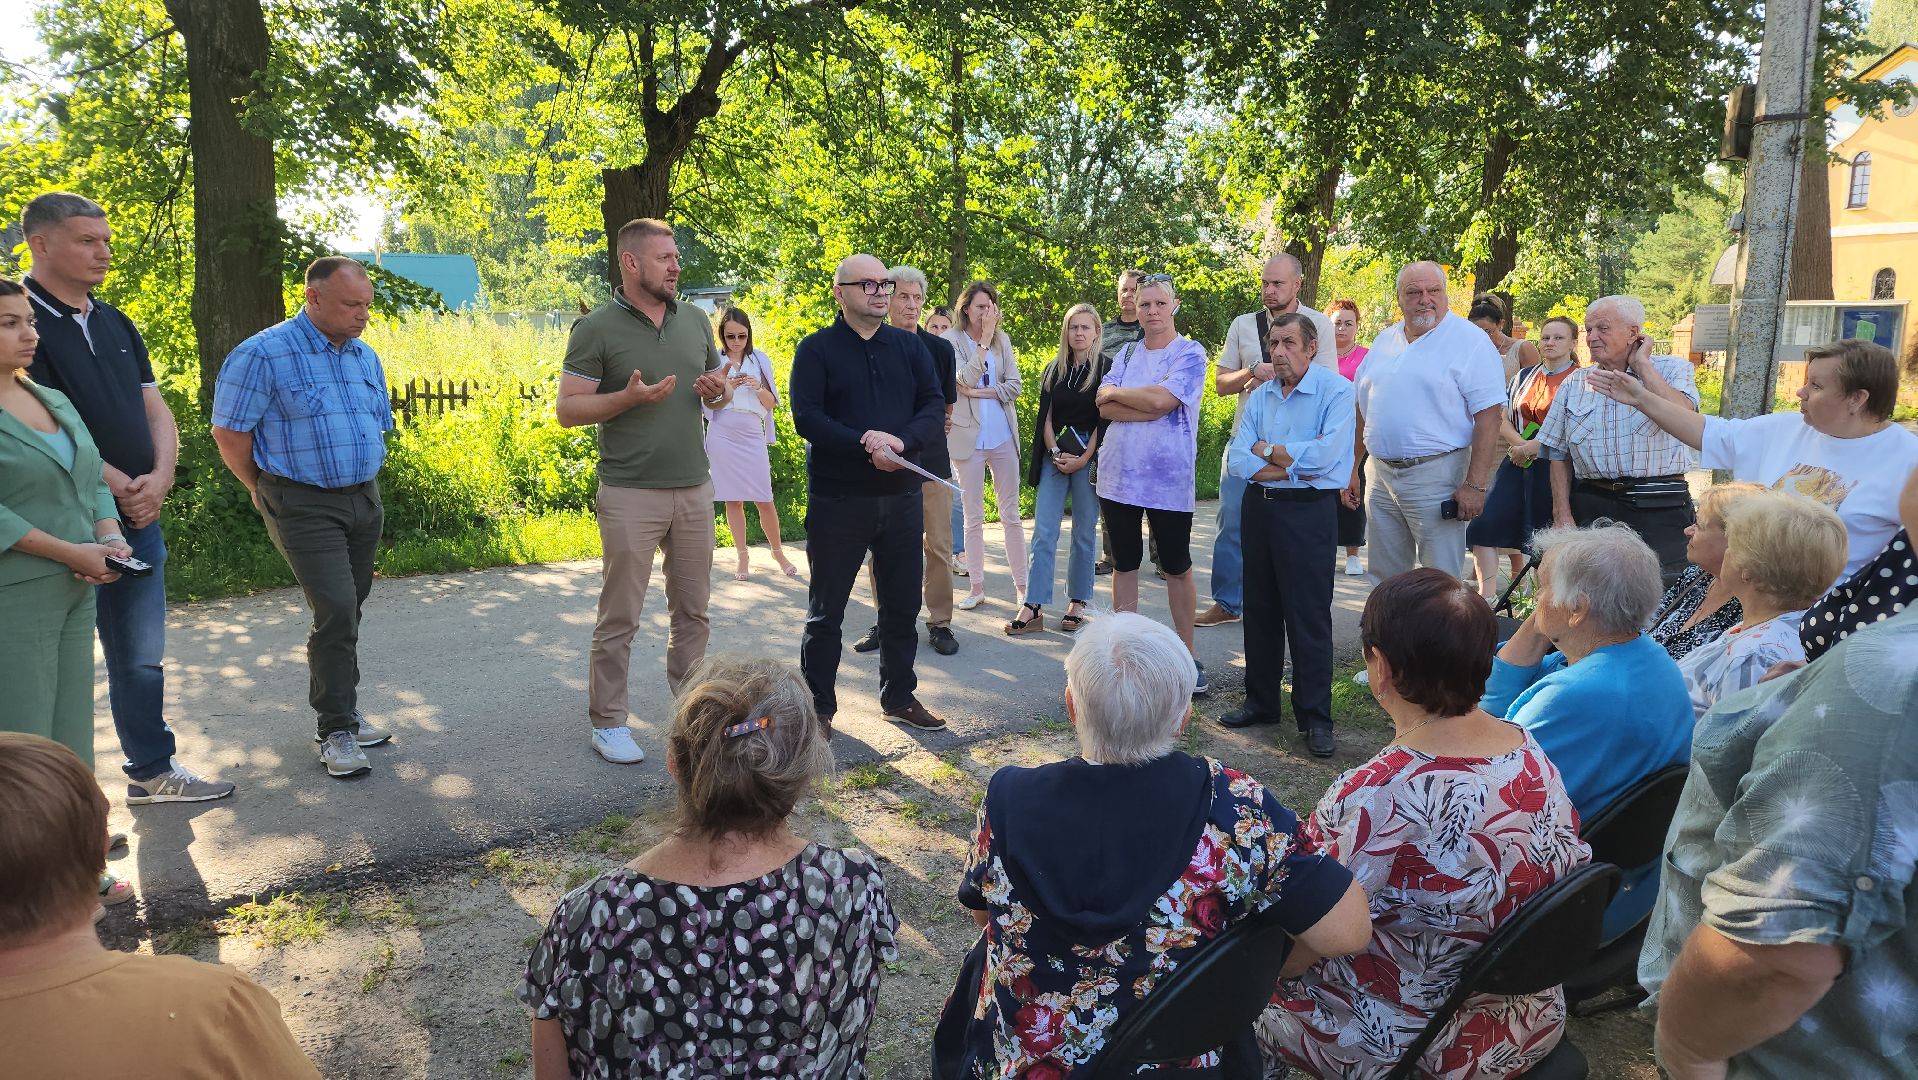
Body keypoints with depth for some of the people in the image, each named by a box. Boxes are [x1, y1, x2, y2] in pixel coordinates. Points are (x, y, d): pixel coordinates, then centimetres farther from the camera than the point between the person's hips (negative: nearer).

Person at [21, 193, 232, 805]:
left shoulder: (116, 325, 14)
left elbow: (156, 411, 11)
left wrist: (158, 479, -7)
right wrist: (119, 486, -14)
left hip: (139, 520, 7)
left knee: (141, 658, 15)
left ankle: (151, 771, 28)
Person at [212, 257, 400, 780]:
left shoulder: (366, 357, 10)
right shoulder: (264, 354, -11)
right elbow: (228, 433, -7)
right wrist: (266, 492, 1)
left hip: (364, 500, 7)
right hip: (304, 507, -7)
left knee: (347, 610, 13)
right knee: (335, 610, -13)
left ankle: (336, 706, 28)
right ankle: (336, 730, -2)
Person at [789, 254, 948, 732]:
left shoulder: (911, 347, 9)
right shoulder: (816, 348, -3)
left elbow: (934, 407, -1)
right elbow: (806, 418, -13)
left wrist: (899, 442, -20)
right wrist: (866, 443, -24)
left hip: (902, 497, 4)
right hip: (837, 500, -4)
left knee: (902, 605, 13)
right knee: (826, 610, 6)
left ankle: (900, 697, 28)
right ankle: (818, 706, 18)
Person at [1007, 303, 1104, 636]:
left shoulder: (1104, 369, 0)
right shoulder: (1054, 370, 12)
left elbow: (1104, 419, -5)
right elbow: (1046, 417, 9)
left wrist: (1082, 459, -12)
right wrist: (1055, 453, -6)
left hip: (1088, 457, -3)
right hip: (1055, 457, 3)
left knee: (1084, 534, 4)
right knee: (1043, 532, -3)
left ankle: (1078, 603, 13)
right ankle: (1033, 608, -5)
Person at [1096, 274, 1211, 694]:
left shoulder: (1190, 353, -2)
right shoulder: (1127, 353, 11)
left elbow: (1161, 398, -18)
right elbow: (1104, 406, -3)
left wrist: (1116, 393, -4)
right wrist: (1151, 407, -15)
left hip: (1168, 479, -4)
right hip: (1119, 474, 4)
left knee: (1177, 567, 6)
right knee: (1124, 564, 10)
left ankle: (1187, 654, 16)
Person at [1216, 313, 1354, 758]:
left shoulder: (1336, 390, -8)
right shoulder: (1260, 396, 9)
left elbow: (1325, 456, -22)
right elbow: (1237, 461, -2)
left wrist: (1266, 449, -8)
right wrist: (1294, 467, -15)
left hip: (1308, 510, -6)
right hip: (1259, 507, 6)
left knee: (1309, 615, -2)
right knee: (1260, 609, 12)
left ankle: (1316, 717, 7)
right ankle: (1261, 701, 24)